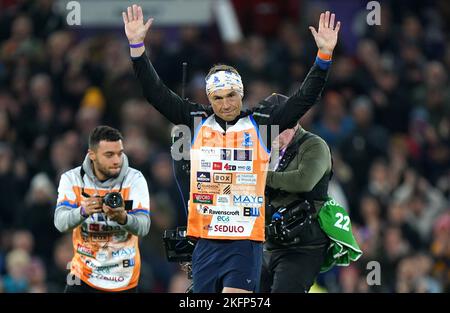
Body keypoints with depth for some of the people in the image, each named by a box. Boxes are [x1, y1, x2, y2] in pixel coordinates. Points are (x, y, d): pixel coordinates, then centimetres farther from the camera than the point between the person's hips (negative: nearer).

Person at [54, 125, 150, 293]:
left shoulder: (134, 179, -9)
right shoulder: (72, 178, -8)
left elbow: (144, 227, -18)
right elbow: (60, 222, -19)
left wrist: (123, 218, -40)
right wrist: (83, 211, -40)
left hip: (124, 279, 0)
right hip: (84, 273, 0)